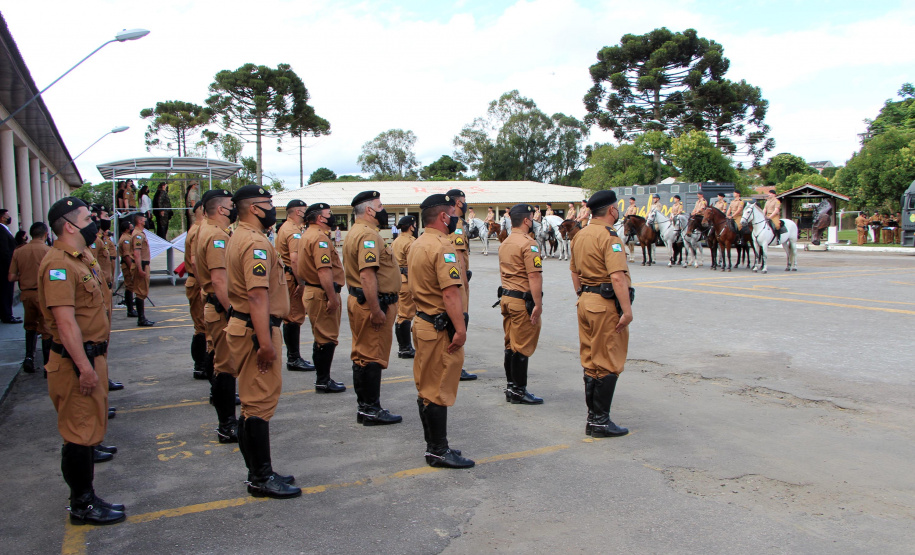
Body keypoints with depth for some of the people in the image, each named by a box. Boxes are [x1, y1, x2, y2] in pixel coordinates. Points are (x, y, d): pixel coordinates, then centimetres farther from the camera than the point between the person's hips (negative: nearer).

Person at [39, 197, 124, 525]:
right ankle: (82, 506, 11)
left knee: (88, 429, 17)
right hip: (76, 362, -11)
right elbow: (65, 321, -25)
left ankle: (85, 498, 28)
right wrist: (84, 368, -26)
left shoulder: (78, 260, 16)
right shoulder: (59, 264, -18)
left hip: (91, 356, 11)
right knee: (80, 434, -1)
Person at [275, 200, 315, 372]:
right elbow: (295, 259, -26)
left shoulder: (284, 228, 18)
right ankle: (294, 359, -1)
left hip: (285, 276, 11)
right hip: (292, 278, -11)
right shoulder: (294, 231, -16)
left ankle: (292, 356, 24)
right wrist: (301, 282, -23)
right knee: (295, 317, -6)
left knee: (291, 317, 15)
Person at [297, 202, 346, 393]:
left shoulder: (307, 235, 15)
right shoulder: (320, 237, -18)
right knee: (327, 338, -3)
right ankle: (323, 381, 5)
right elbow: (324, 270, -25)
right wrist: (332, 297, -24)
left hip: (311, 290, 11)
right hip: (322, 294, -11)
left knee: (322, 337, 18)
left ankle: (322, 377, 27)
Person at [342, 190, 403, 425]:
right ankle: (372, 410, 4)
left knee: (362, 356, 15)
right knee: (374, 357, -3)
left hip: (357, 299, 11)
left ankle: (365, 407, 25)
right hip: (373, 303, -11)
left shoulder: (354, 233, 16)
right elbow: (367, 275, -27)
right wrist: (376, 310, -26)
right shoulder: (368, 235, -18)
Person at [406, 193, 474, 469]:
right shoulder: (442, 247, -18)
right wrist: (460, 329, -23)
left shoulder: (416, 246, 13)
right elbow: (450, 293, -25)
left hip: (423, 322, 10)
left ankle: (433, 446, 26)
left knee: (427, 390, 15)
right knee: (440, 392, -2)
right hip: (441, 328, -10)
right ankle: (439, 451, 8)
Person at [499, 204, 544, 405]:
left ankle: (511, 386, 23)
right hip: (523, 300, -9)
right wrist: (538, 304, -20)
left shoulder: (504, 244, 12)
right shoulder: (528, 244, -16)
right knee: (522, 347, -1)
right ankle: (519, 391, 6)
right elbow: (534, 276, -22)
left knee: (510, 344, 15)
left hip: (506, 297, 9)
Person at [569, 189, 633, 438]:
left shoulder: (579, 235, 12)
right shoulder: (609, 236, -16)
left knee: (590, 361, 14)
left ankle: (593, 417, 23)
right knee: (609, 364, 0)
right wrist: (627, 310, -22)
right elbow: (617, 277, -24)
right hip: (607, 305, -9)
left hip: (586, 302, 9)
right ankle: (600, 421, 5)